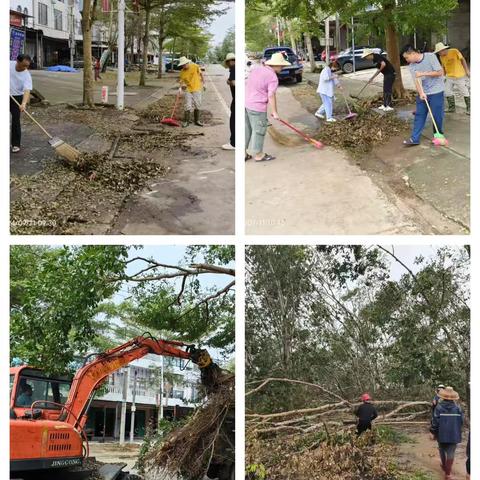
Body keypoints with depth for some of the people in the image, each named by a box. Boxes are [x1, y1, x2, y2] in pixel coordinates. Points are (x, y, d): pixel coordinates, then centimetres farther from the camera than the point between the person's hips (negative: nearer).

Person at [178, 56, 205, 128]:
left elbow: (201, 74, 4)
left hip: (197, 89, 0)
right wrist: (182, 85, -22)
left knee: (197, 105, 8)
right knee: (188, 106, -5)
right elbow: (181, 81, 0)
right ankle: (186, 121, 3)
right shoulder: (182, 72, -5)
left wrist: (203, 83, 6)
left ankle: (197, 120, 20)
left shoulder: (195, 67, -8)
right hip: (188, 90, 0)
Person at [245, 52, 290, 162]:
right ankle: (258, 155, 15)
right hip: (257, 107, -8)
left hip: (245, 103, 8)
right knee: (259, 131, 5)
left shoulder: (256, 69, 11)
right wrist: (274, 112, -9)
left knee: (246, 130, 15)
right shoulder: (272, 76, -13)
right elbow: (271, 96, -16)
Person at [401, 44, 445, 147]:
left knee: (437, 115, 1)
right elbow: (416, 80, -8)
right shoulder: (411, 66, -1)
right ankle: (415, 139, 5)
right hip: (423, 93, 4)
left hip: (436, 92, -4)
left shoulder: (430, 57, -14)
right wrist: (421, 93, -24)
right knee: (419, 115, 3)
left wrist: (423, 73, -20)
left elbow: (440, 72, -15)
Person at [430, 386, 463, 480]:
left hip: (442, 434, 0)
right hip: (454, 434, 1)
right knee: (450, 453, 4)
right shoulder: (457, 408, -5)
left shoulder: (439, 407, -13)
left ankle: (445, 466, 38)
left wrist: (433, 432, 2)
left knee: (442, 451, 21)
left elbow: (435, 422, -12)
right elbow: (461, 421, 0)